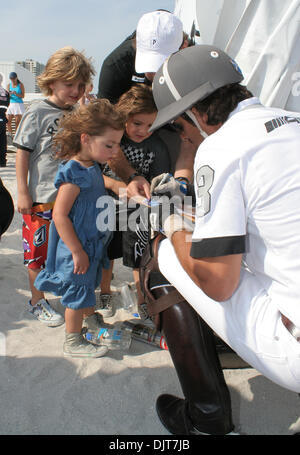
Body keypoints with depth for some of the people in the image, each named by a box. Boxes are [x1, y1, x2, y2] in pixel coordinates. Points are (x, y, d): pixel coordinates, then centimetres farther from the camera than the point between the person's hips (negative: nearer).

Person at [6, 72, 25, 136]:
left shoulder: (20, 85, 0)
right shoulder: (9, 85, 10)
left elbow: (23, 96, -4)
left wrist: (16, 94, -20)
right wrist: (9, 94, -14)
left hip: (19, 104, -4)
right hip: (11, 104, 4)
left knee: (18, 122, -6)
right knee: (8, 121, -3)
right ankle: (10, 135, 9)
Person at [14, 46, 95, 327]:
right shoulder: (37, 113, -8)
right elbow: (22, 154, -7)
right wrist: (23, 192, -10)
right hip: (41, 197, -5)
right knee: (39, 249, 6)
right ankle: (37, 301, 23)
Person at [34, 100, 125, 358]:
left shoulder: (93, 167, 3)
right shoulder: (73, 173, -26)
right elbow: (60, 216, -27)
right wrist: (77, 251, -24)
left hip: (93, 243, 9)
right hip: (77, 247, -9)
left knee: (90, 284, 27)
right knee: (77, 291, 6)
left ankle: (90, 319, 51)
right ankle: (73, 342, 25)